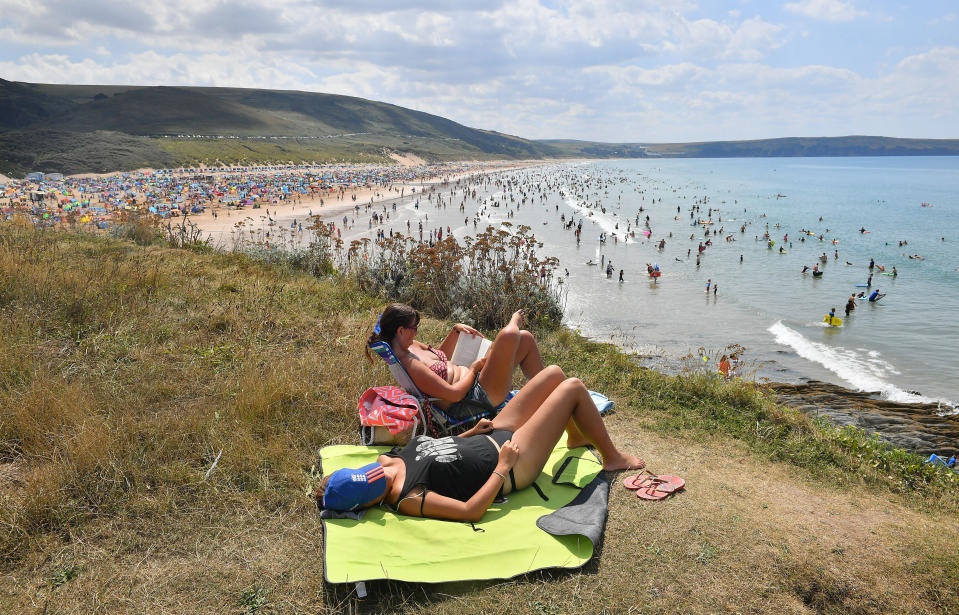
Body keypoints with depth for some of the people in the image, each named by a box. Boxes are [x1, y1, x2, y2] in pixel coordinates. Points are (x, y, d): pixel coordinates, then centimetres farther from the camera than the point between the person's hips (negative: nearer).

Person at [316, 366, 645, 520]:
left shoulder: (387, 461, -3)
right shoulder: (408, 500, -29)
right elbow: (471, 510, -31)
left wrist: (471, 432, 8)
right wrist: (503, 467, -26)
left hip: (493, 437, 9)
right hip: (514, 464, -9)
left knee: (554, 373, 13)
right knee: (574, 387, -8)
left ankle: (577, 436, 40)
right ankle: (612, 458, 15)